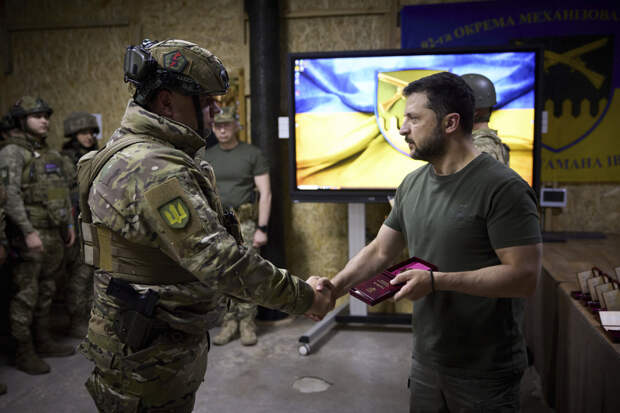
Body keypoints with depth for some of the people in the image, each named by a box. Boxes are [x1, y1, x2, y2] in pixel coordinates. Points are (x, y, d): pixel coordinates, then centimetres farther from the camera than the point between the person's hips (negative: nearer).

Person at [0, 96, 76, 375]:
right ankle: (24, 352, 8)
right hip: (29, 235, -7)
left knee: (46, 290, 15)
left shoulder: (51, 154, 16)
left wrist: (69, 224, 17)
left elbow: (64, 192, 21)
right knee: (25, 294, -1)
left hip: (54, 234, 7)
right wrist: (29, 232, -21)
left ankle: (43, 341, 26)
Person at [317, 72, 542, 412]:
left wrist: (436, 280, -25)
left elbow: (524, 276, -21)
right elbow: (380, 251, 8)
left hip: (485, 372, -6)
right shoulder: (412, 184, 4)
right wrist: (335, 287, -6)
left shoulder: (503, 188, -17)